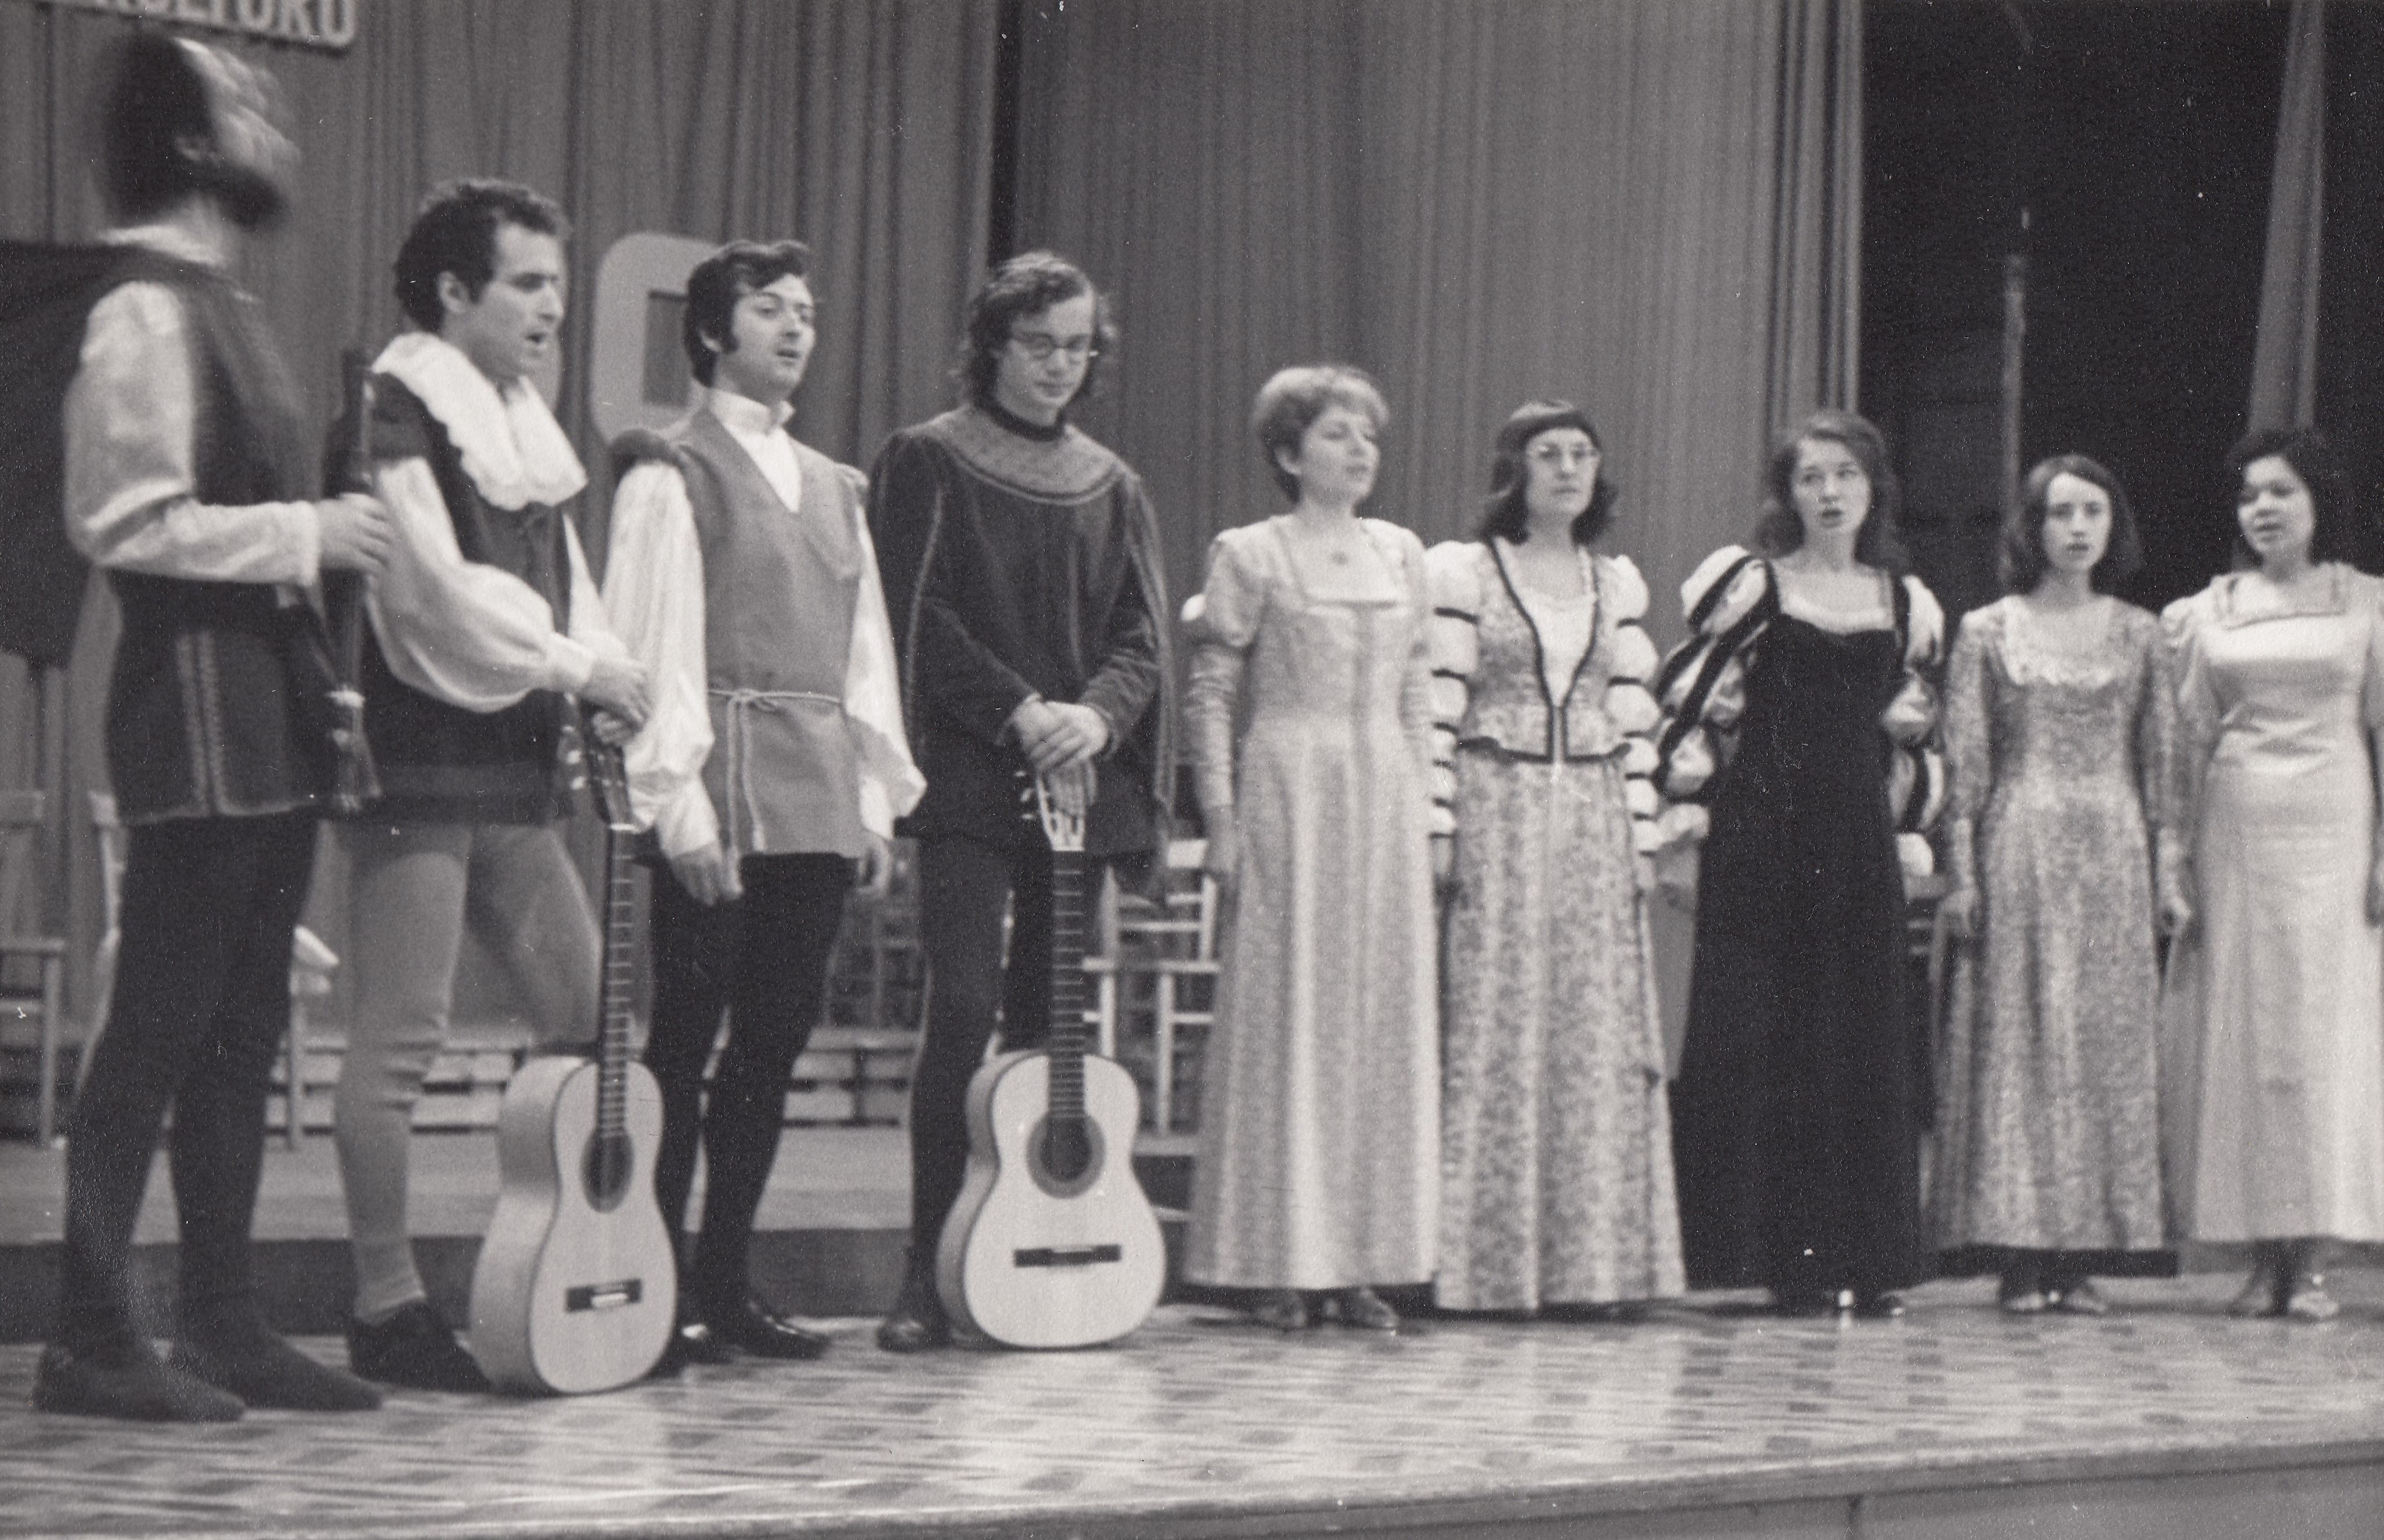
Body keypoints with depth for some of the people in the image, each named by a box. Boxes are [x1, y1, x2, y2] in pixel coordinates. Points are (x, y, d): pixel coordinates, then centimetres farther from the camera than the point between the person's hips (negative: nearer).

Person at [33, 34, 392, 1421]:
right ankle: (93, 1339, -3)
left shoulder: (219, 307, 18)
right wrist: (306, 533, -17)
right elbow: (128, 522, -19)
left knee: (244, 1029, 11)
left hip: (270, 708, 10)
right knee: (160, 1026, -7)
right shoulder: (148, 311, -11)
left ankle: (226, 1320, 16)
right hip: (199, 697, -10)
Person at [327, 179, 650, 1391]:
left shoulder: (520, 423, 18)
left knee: (586, 1015, 9)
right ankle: (387, 1307, -1)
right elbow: (433, 587, -19)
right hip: (420, 758, -9)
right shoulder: (398, 408, -10)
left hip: (511, 761, 9)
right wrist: (574, 665, -12)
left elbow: (561, 583, 20)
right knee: (400, 1037, -6)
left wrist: (592, 686, 2)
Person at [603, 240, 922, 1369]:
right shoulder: (672, 472, -1)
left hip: (820, 804, 7)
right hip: (722, 795, -7)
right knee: (683, 1043, -5)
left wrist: (877, 797, 13)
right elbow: (652, 646, -8)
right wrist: (677, 799, -15)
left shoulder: (830, 485, 21)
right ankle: (659, 1292, 0)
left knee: (775, 1039, 7)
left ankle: (725, 1285, 13)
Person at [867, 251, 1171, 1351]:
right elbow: (917, 618, -6)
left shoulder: (1110, 485, 17)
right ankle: (930, 1272, -10)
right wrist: (1018, 711, -15)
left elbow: (1142, 633, 10)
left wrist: (1099, 715, -10)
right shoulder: (925, 464, 3)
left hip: (1084, 779, 5)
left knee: (1054, 1015, 3)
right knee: (963, 1008, -13)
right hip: (969, 777, -4)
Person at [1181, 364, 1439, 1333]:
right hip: (1288, 790, -5)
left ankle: (1363, 1260, 9)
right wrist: (1220, 819, -9)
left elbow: (1416, 699, 16)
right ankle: (1282, 1262, 0)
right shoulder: (1251, 556, -1)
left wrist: (1424, 814, 11)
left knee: (1386, 1022, 4)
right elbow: (1209, 696, -3)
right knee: (1286, 1020, -4)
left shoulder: (1401, 555, 13)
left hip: (1386, 799, 5)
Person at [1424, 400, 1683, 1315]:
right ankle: (1485, 1265, -2)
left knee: (1596, 1035, 2)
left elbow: (1635, 722, 13)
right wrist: (1438, 827, -11)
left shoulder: (1620, 585, 13)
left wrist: (1642, 834, 8)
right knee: (1491, 1033, -5)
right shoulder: (1462, 573, 0)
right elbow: (1437, 709, -5)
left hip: (1594, 828, 4)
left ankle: (1588, 1261, 7)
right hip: (1497, 821, -4)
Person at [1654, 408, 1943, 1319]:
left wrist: (1909, 826, 16)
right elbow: (1691, 697, 0)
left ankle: (1864, 1258, 5)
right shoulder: (1752, 585, 1)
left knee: (1864, 1037, 1)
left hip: (1857, 835, 4)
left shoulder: (1904, 603, 13)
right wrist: (1689, 799, -8)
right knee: (1756, 1036, -5)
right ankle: (1780, 1253, -2)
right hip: (1761, 828, -3)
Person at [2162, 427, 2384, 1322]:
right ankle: (2262, 1259, 3)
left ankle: (2311, 1261, 0)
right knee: (2236, 1036, -1)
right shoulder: (2209, 612, 9)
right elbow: (2188, 741, 10)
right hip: (2234, 833, 2)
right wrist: (2177, 859, 5)